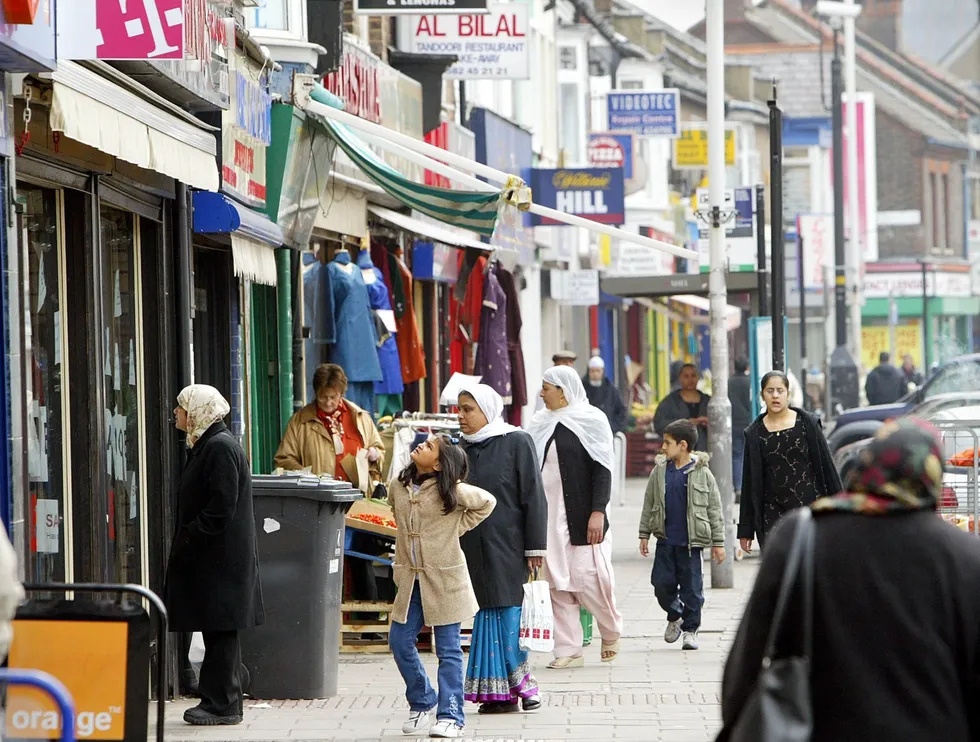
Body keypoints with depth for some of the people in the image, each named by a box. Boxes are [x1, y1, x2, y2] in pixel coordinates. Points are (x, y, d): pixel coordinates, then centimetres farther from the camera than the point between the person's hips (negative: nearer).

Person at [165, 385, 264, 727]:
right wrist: (187, 538, 14)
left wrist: (190, 537, -17)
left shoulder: (221, 447, -15)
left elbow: (222, 505, -21)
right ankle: (217, 700, 15)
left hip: (219, 557, -10)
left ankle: (223, 705, -2)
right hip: (208, 555, 10)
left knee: (219, 631, -6)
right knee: (216, 632, 11)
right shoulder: (204, 445, 16)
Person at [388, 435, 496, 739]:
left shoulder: (452, 491, -12)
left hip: (444, 577, -5)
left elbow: (487, 502, 2)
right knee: (400, 641, 5)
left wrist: (458, 527, -2)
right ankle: (422, 702, 25)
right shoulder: (398, 487, 3)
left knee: (448, 649, 0)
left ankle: (450, 716, 3)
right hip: (410, 578, 5)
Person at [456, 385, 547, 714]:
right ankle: (499, 692, 5)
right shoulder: (463, 449, 12)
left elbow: (533, 496, -6)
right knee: (486, 614, 3)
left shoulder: (516, 443, -4)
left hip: (507, 548, -5)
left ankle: (522, 684, 2)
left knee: (508, 613, -8)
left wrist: (534, 546, -10)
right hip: (473, 548, 5)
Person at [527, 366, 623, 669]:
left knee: (588, 576, -6)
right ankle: (568, 651, 4)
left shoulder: (591, 420, -4)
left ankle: (611, 631, 20)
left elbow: (602, 470, -8)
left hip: (581, 515, -5)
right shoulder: (541, 424, 12)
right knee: (558, 581, 2)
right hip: (549, 515, 5)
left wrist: (598, 511, -16)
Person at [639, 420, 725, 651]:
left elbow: (714, 510, 0)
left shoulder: (702, 474, -4)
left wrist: (718, 542, -1)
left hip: (691, 542, -3)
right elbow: (649, 504, 12)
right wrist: (644, 534, 10)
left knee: (692, 587, 0)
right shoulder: (660, 471, 4)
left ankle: (690, 629, 13)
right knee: (661, 584, 1)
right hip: (665, 540, 3)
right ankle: (674, 617, 27)